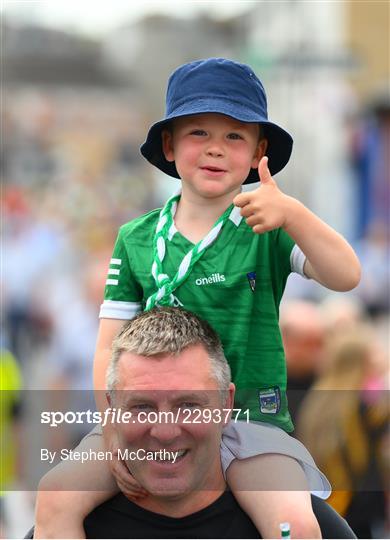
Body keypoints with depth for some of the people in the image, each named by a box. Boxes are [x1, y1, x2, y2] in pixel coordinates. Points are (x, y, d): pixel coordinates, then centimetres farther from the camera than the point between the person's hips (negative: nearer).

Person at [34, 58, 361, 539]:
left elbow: (345, 277, -15)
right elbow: (111, 347, 7)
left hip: (248, 417, -2)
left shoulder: (267, 229, 1)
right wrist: (115, 435, -8)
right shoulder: (137, 240, 8)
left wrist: (292, 215, -33)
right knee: (56, 498, -19)